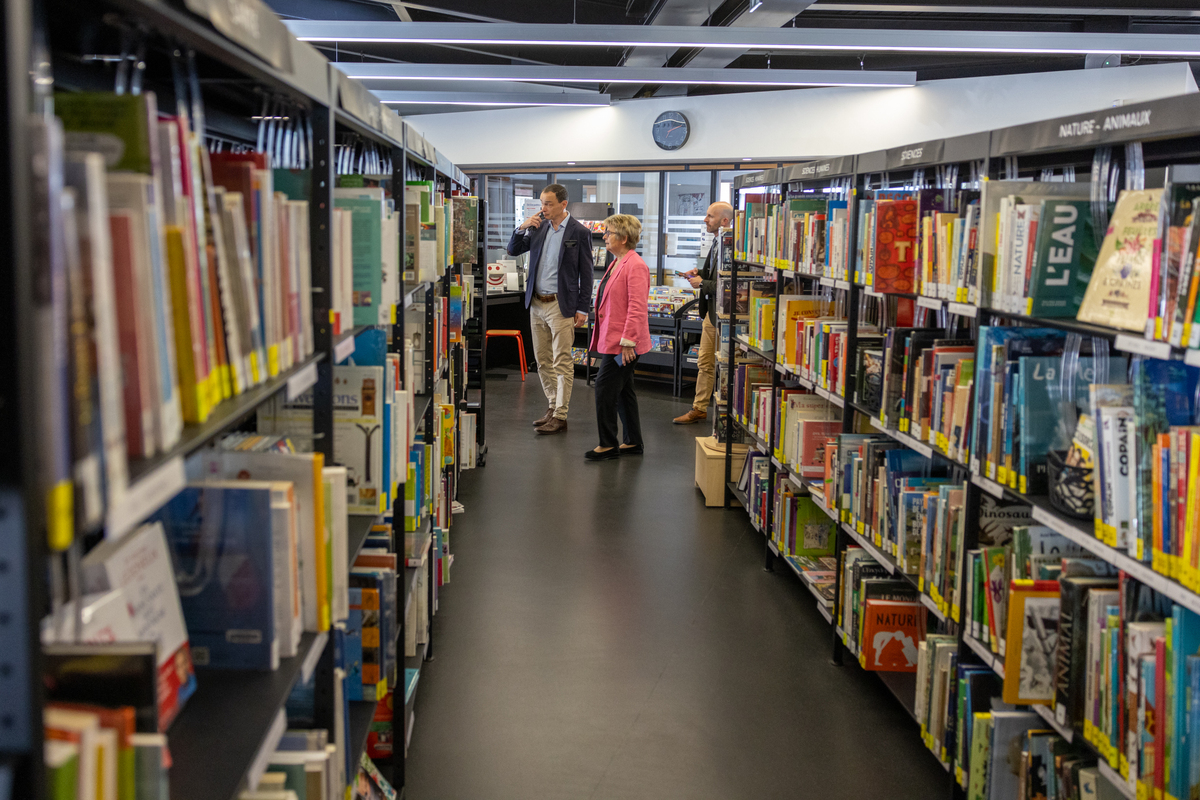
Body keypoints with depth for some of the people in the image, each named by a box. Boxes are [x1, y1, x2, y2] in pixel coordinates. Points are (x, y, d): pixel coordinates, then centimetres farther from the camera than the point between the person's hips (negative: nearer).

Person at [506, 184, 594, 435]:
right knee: (542, 361, 12)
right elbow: (513, 250, 14)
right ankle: (554, 406, 23)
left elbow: (586, 273, -5)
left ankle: (560, 416, -1)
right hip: (536, 303, 6)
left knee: (562, 363, -5)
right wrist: (522, 228, -4)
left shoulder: (579, 232, -7)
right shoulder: (539, 226, 8)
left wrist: (582, 309, -9)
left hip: (561, 305, -6)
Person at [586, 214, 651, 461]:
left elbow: (637, 308, -22)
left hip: (623, 342, -10)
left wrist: (627, 342, -23)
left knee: (605, 388, -6)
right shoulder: (617, 263, 15)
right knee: (623, 392, 14)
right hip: (613, 339, 10)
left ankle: (608, 445, 3)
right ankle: (633, 443, 22)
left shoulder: (635, 266, -17)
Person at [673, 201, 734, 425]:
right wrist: (700, 273, 7)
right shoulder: (717, 243, 10)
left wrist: (702, 283, -16)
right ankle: (699, 408, 25)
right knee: (705, 363, 16)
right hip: (711, 312, 10)